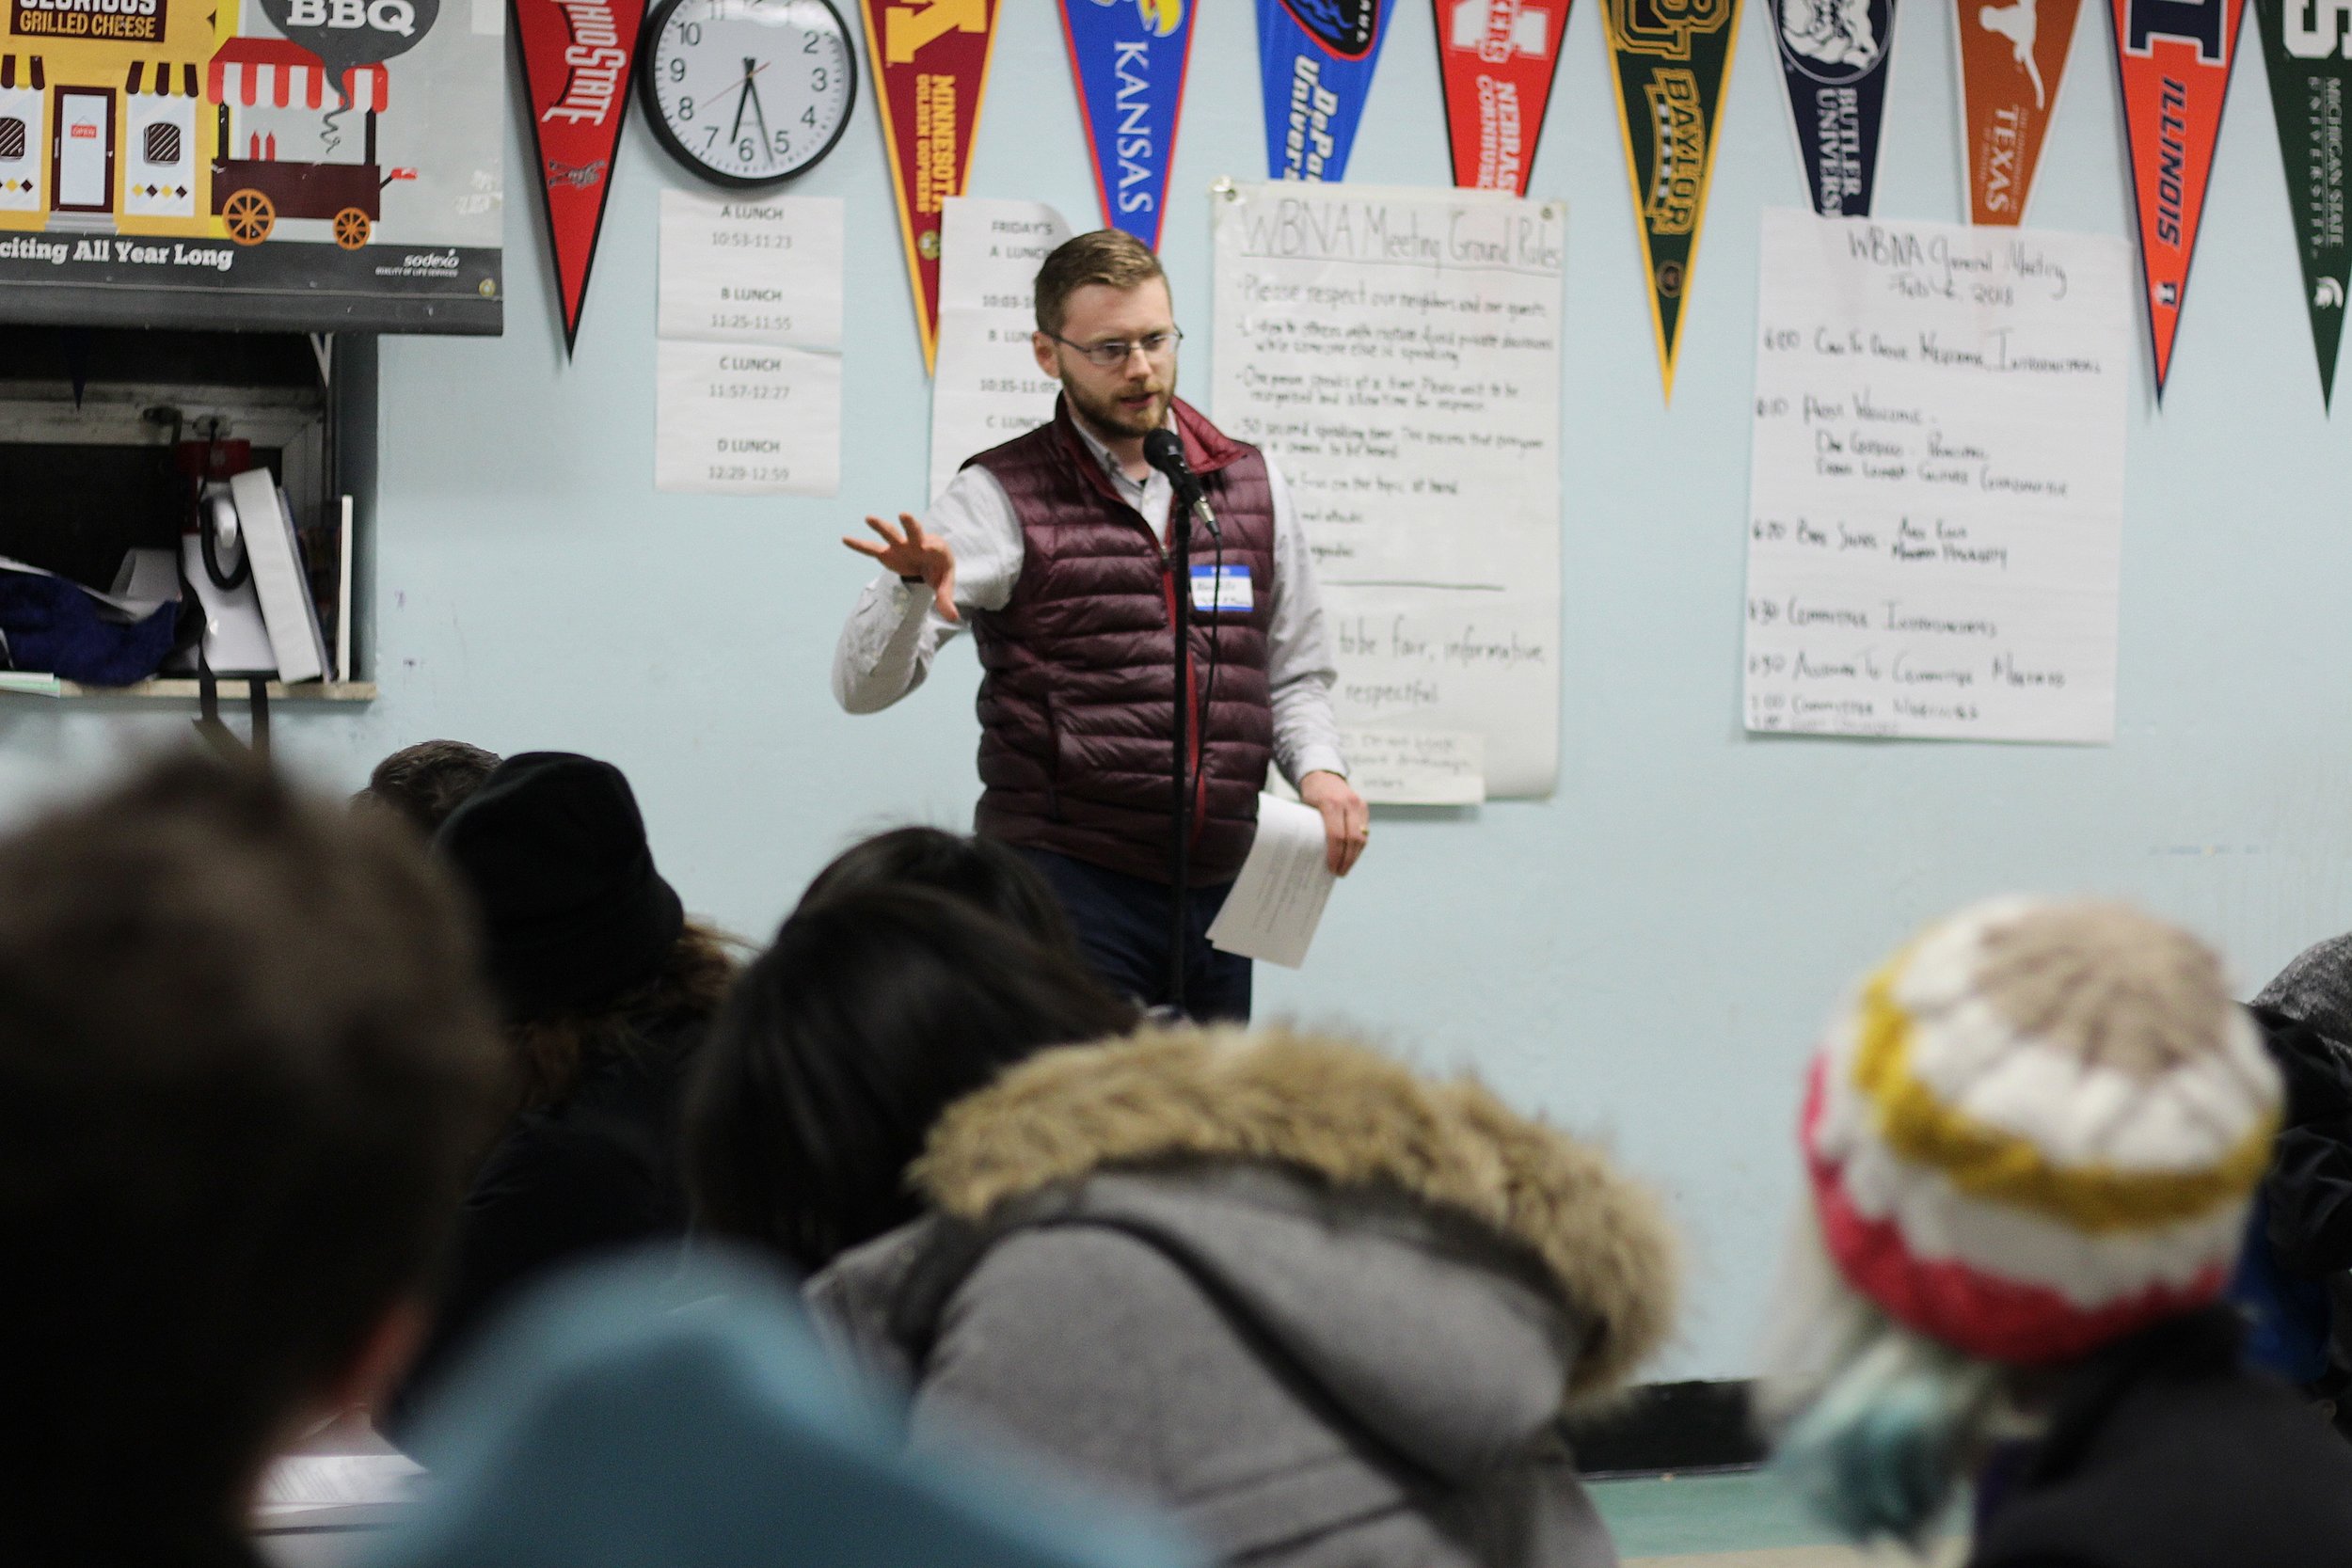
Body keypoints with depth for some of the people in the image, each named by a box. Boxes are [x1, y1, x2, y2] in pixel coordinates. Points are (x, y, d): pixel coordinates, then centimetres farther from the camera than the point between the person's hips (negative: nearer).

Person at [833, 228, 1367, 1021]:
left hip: (1217, 887, 5)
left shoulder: (1251, 485, 12)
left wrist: (1319, 769, 0)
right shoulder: (1002, 496, -2)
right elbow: (865, 685, -10)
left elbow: (1294, 674, 20)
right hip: (1068, 878, -5)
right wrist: (914, 585, -30)